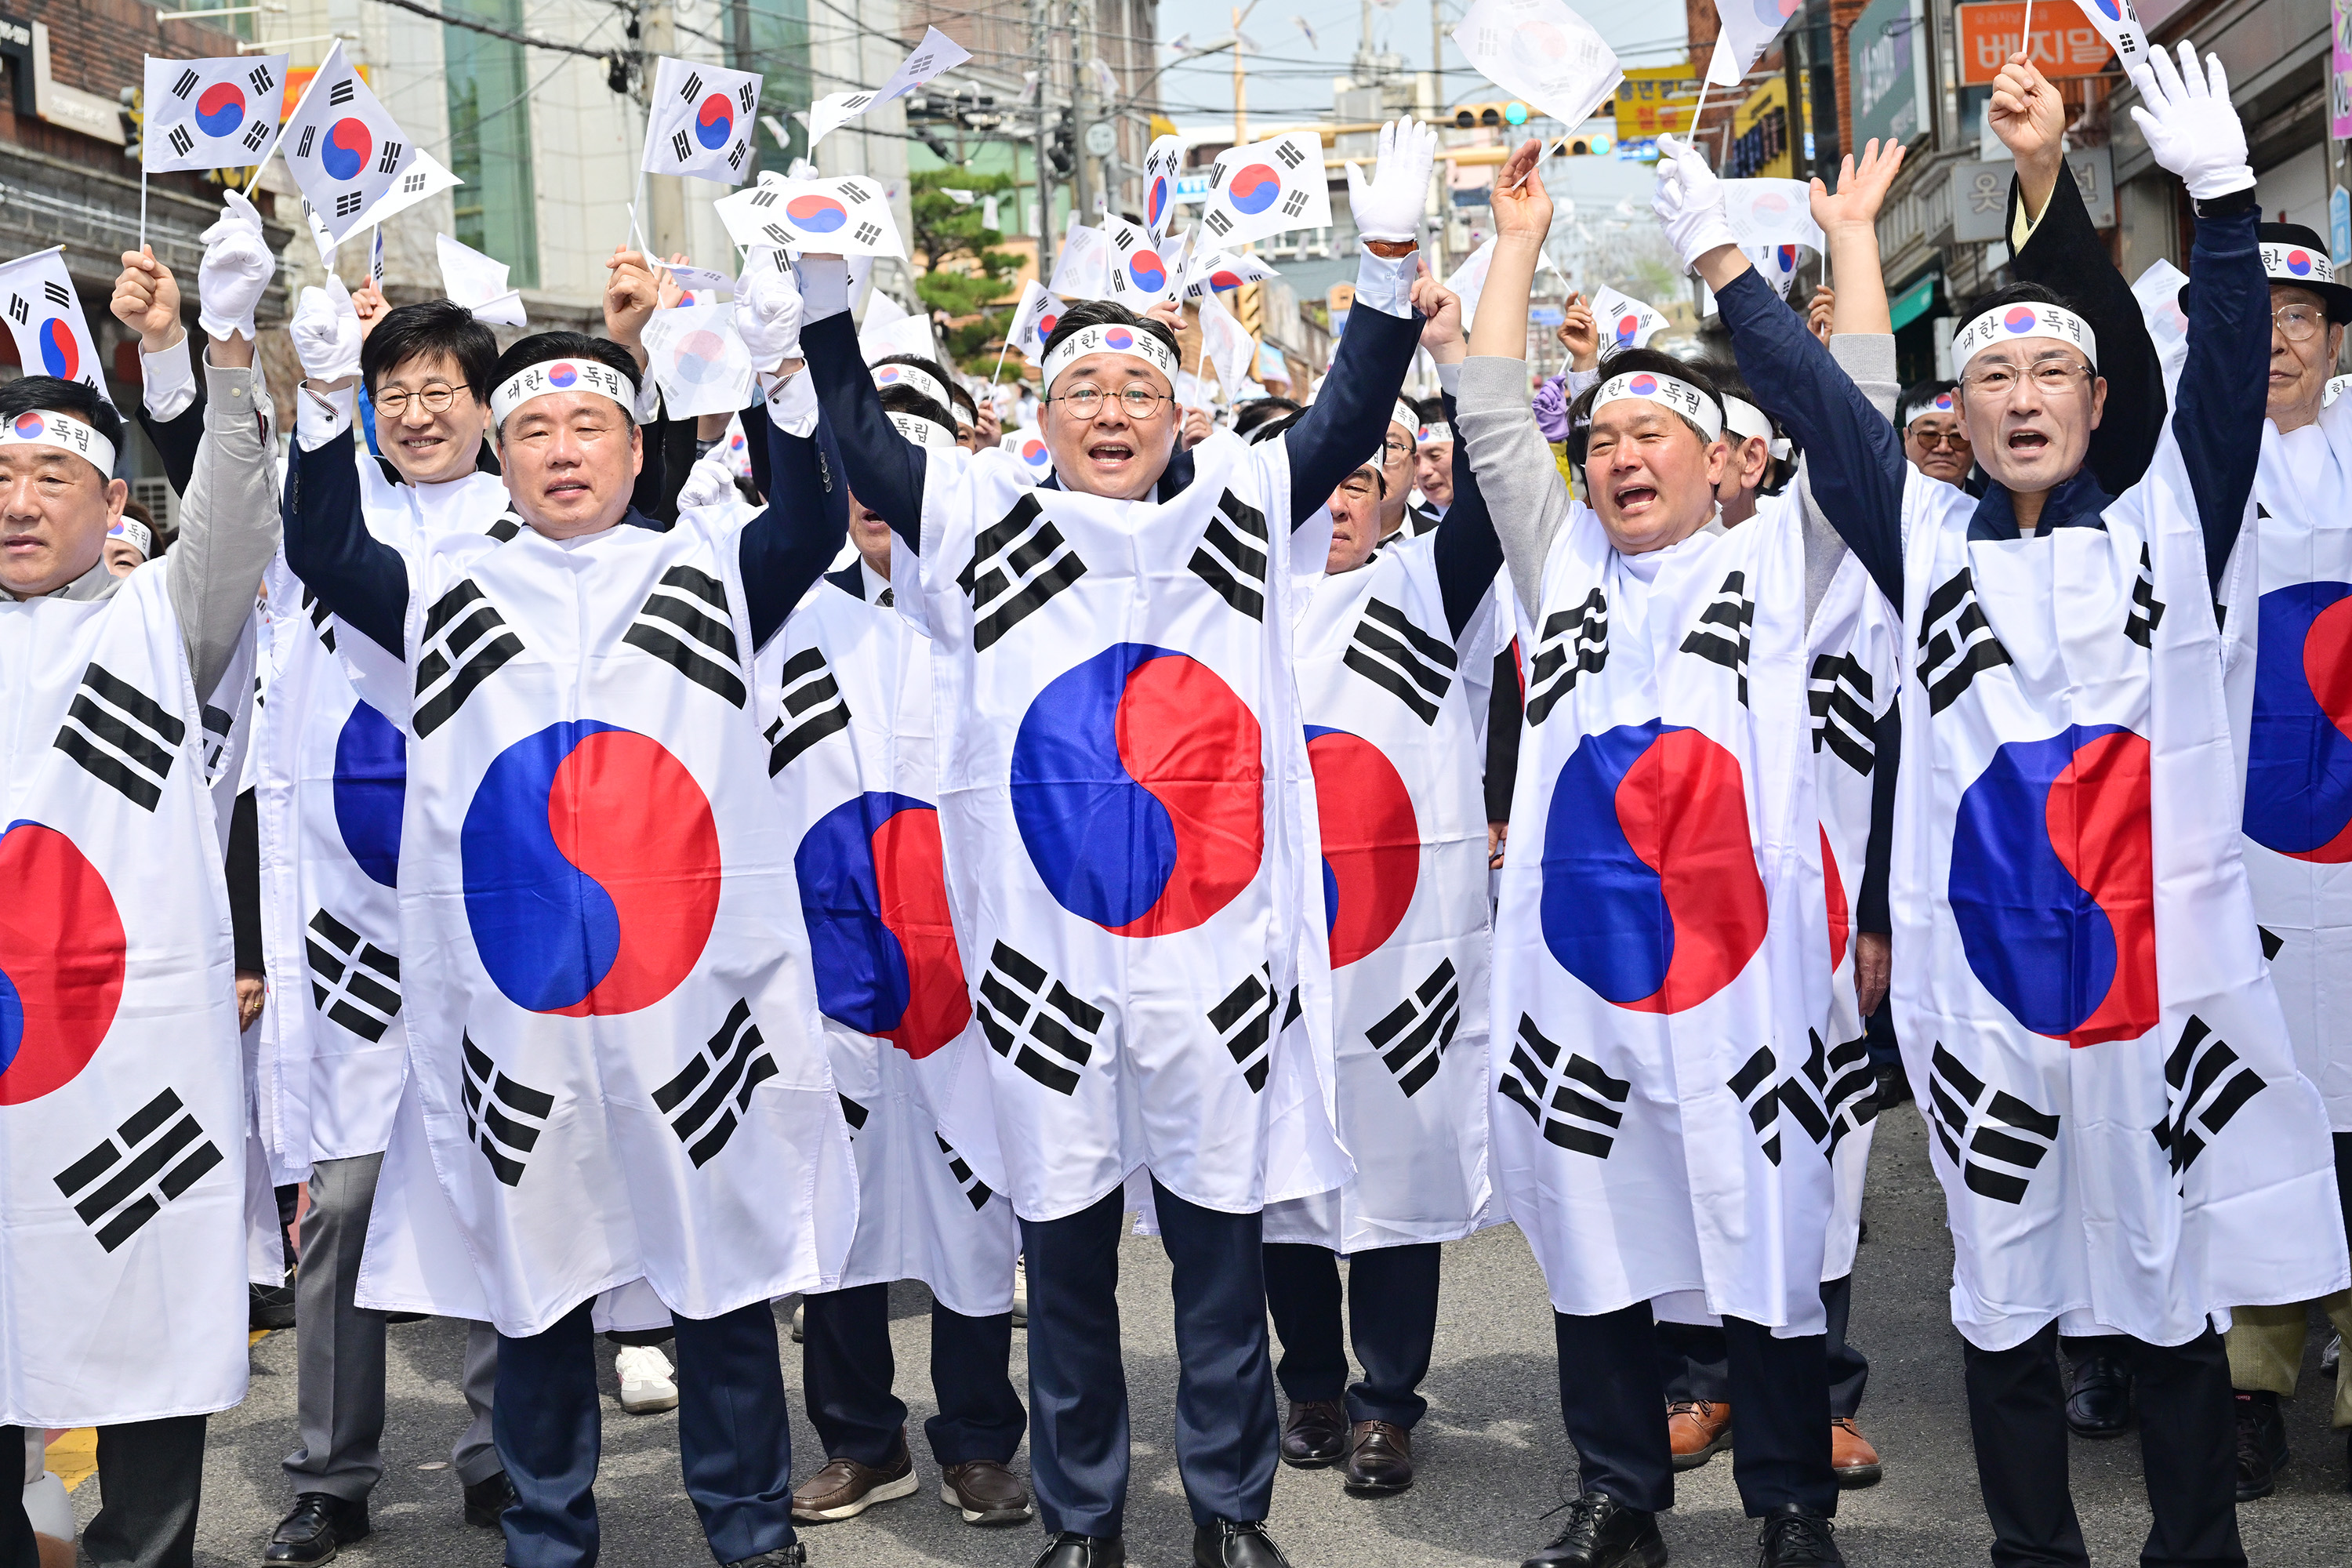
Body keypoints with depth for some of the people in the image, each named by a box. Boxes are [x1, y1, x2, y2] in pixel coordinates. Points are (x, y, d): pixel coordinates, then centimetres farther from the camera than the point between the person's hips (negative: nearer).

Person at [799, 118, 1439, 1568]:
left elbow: (1351, 419, 0)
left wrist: (1390, 262, -9)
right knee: (1063, 1248, 11)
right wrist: (829, 288, -7)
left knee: (1222, 1243, 10)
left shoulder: (1243, 513, 6)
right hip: (1047, 963, 0)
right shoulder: (984, 523, 5)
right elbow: (861, 441, 2)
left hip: (1215, 961, 0)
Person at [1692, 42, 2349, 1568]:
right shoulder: (1929, 539, 8)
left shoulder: (2168, 520, 7)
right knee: (2008, 1299, 10)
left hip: (2166, 969, -1)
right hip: (1984, 988, 1)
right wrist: (1723, 263, 3)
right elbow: (1820, 403, 6)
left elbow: (2227, 368, -3)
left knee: (2178, 1289, 9)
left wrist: (2222, 196, -13)